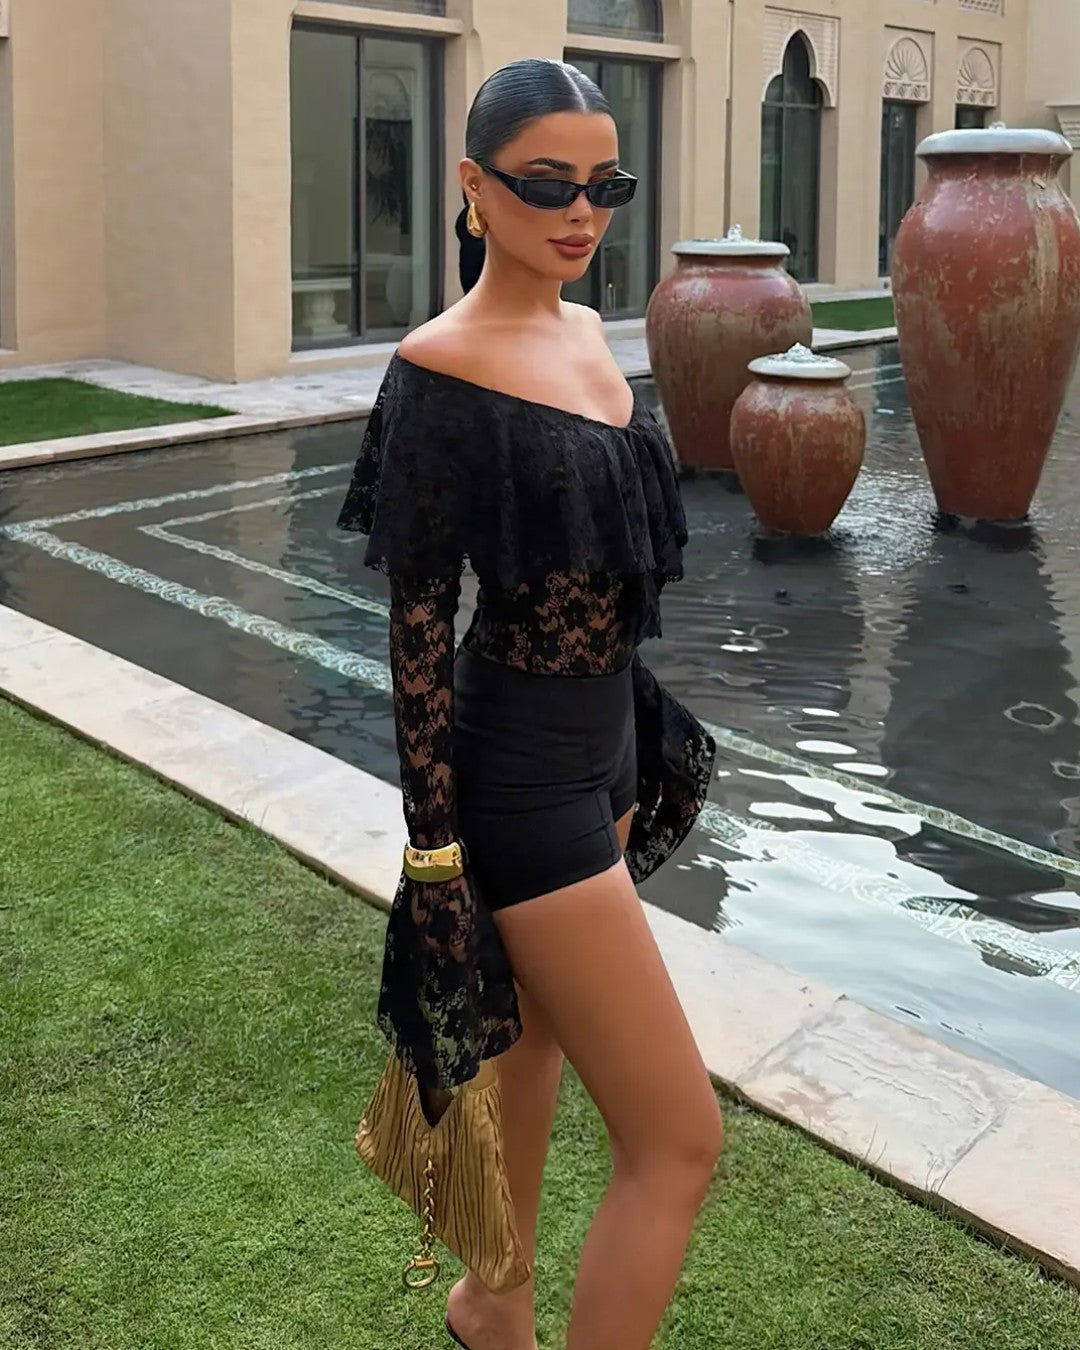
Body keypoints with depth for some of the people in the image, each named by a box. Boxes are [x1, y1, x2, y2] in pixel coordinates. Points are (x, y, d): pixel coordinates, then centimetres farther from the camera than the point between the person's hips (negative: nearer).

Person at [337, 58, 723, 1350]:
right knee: (679, 1140, -5)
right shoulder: (441, 372, -18)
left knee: (533, 1038, 24)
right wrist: (435, 859, -18)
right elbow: (417, 625, -18)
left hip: (602, 746, 9)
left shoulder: (587, 335, 7)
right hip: (521, 773, -8)